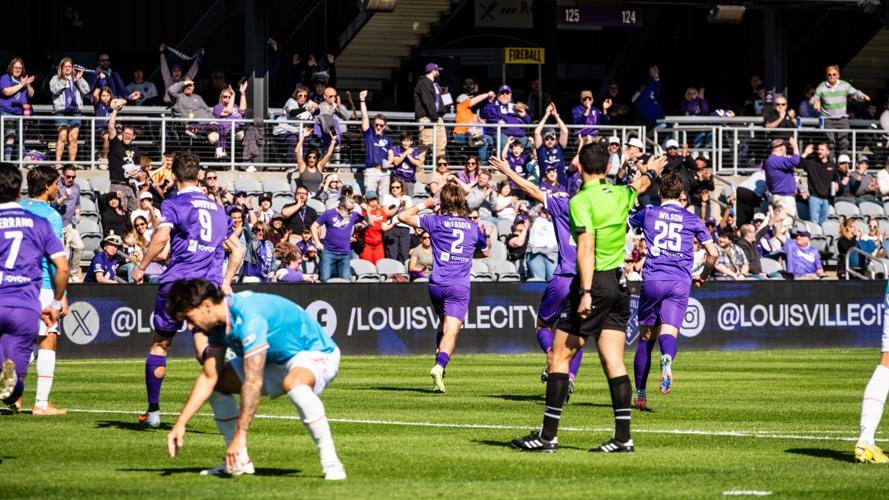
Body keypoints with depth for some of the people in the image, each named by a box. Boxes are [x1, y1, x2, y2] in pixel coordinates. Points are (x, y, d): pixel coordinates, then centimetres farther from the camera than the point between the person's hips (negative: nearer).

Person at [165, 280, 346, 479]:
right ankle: (240, 461, 11)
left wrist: (240, 436, -38)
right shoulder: (219, 324, -4)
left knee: (294, 383, -42)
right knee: (218, 383, 5)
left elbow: (253, 382, -37)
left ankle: (330, 462, -34)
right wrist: (180, 423, -3)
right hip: (278, 361, 10)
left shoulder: (249, 318, -33)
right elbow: (209, 378, 2)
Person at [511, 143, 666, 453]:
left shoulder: (581, 201, -12)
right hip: (620, 283, 7)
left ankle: (548, 435, -3)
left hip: (595, 282, -7)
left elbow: (586, 249, -21)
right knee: (613, 362, 5)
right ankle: (623, 437, 0)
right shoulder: (621, 195, 9)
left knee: (560, 357, -1)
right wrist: (650, 172, 56)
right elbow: (638, 186, 34)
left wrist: (586, 293, -25)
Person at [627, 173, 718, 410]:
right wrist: (702, 277, 26)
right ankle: (667, 358, -48)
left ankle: (640, 394, 14)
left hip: (652, 281, 0)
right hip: (680, 283, 0)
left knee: (646, 337, 12)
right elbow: (712, 253, 9)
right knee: (668, 333, -9)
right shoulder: (692, 220, 11)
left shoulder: (647, 214, 10)